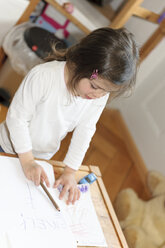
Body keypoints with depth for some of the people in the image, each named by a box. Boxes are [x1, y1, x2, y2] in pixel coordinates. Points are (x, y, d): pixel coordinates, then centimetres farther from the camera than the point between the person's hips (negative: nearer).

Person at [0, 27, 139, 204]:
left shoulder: (100, 96, -20)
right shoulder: (43, 76, -35)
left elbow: (84, 131, -10)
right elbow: (17, 117, -26)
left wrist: (70, 172, -12)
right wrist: (27, 161, -26)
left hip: (43, 156, 4)